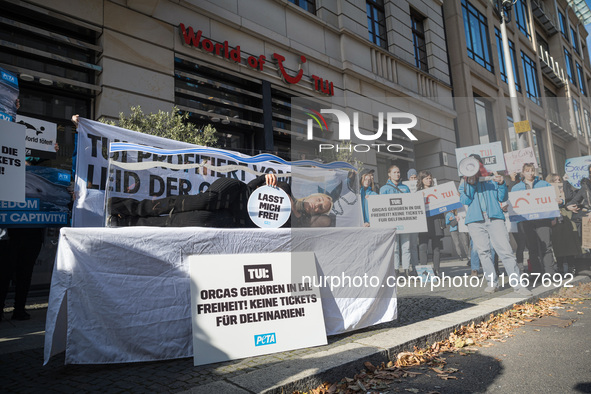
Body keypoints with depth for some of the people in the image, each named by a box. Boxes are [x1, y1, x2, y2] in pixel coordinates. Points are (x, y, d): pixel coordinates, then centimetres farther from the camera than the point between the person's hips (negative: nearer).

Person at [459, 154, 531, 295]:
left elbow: (503, 198, 10)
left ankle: (517, 284, -5)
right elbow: (465, 200, 1)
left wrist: (501, 184, -6)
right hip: (475, 221, 1)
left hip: (495, 218, -1)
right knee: (483, 252, 2)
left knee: (506, 251, -8)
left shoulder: (492, 179, 16)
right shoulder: (464, 182, 16)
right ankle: (492, 282, 12)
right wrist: (470, 183, -8)